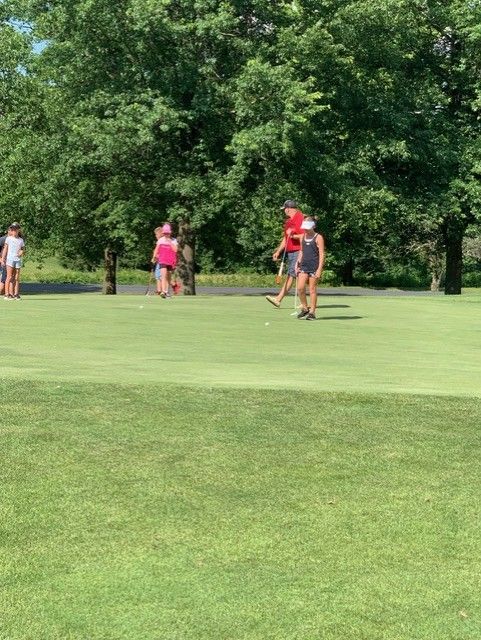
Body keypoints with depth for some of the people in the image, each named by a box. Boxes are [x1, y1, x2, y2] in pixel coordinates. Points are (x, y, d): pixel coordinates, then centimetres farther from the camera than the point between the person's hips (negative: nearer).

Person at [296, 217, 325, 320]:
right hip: (303, 266, 5)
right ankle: (304, 308, 10)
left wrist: (319, 269, -14)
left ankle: (312, 312, 6)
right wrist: (298, 263, 9)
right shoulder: (303, 237, 12)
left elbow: (321, 254, -7)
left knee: (312, 289, -1)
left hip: (314, 267, -5)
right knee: (300, 288, -6)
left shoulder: (318, 238, -4)